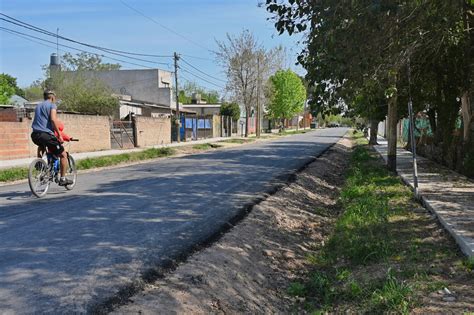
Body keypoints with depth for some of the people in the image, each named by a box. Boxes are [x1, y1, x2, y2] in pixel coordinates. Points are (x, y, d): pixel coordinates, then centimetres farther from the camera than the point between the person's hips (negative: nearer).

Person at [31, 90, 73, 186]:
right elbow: (53, 119, -14)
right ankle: (63, 179, 5)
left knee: (42, 146, 42)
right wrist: (59, 135, -11)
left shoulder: (38, 106, 25)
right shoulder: (52, 105, 1)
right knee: (63, 155, 6)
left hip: (35, 135, 7)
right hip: (46, 134, -7)